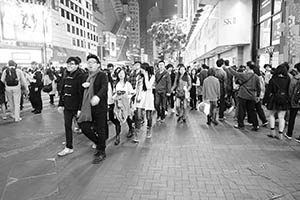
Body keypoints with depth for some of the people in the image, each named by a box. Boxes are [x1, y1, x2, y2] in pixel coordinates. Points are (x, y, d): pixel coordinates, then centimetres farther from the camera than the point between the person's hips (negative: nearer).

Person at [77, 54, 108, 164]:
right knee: (84, 126, 3)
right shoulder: (87, 76, 17)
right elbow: (83, 93, 21)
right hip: (88, 107, 7)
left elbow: (104, 88, -22)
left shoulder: (102, 75, -4)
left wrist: (98, 96, -41)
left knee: (100, 129, 0)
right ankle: (99, 143, 27)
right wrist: (84, 86, -2)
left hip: (100, 106, -6)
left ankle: (101, 152, 17)